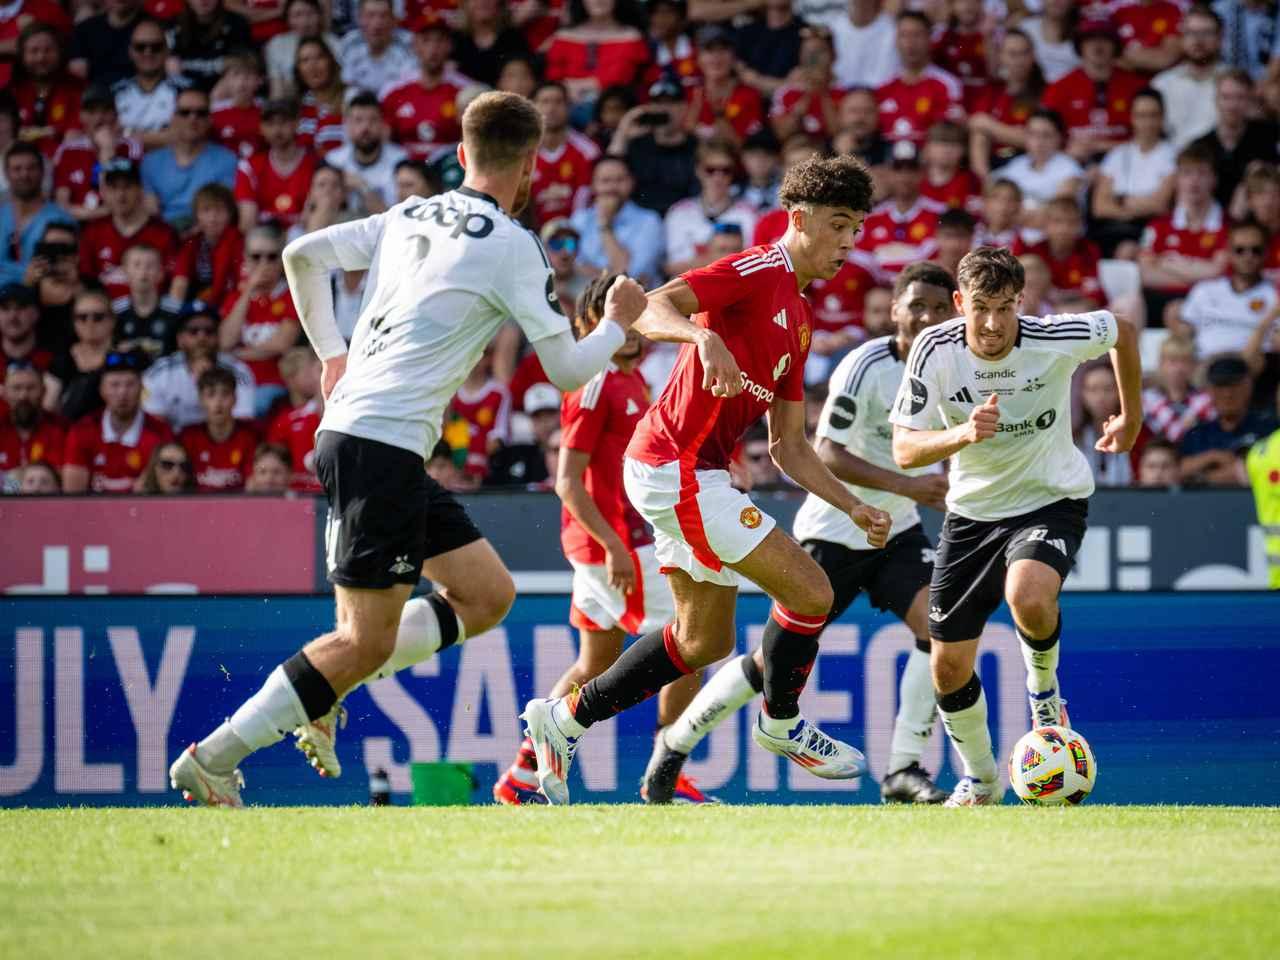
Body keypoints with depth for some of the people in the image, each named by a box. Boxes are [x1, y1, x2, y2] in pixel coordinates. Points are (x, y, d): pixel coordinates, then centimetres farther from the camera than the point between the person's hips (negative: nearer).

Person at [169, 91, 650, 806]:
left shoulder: (408, 217, 13)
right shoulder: (512, 246, -7)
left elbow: (302, 255, 18)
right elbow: (567, 371, -3)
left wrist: (332, 353, 23)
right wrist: (619, 323, 15)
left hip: (347, 425, 9)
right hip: (382, 446, -9)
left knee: (488, 595, 13)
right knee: (367, 641, -9)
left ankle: (321, 693, 10)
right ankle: (213, 759, -10)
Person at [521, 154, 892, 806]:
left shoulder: (797, 319, 19)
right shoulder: (759, 271, -10)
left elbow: (788, 447, 20)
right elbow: (653, 309, -24)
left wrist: (853, 507, 13)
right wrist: (704, 337, -43)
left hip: (692, 476, 10)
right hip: (678, 468, -10)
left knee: (705, 641, 17)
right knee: (809, 591, -9)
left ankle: (564, 720, 24)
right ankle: (781, 725, 13)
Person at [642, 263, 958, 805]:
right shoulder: (867, 366, -19)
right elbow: (826, 453, -25)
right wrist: (905, 484, -31)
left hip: (897, 531, 5)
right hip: (833, 531, -5)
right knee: (776, 658, -1)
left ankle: (904, 771, -12)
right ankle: (673, 747, 18)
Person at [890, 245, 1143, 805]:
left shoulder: (1057, 339, -20)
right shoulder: (935, 350, -16)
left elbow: (1123, 332, 2)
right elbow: (904, 450, -17)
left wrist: (1131, 419, 13)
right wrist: (963, 433, -36)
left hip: (1052, 500, -3)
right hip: (973, 511, 3)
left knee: (1029, 597, -35)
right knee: (948, 669, 1)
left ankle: (1044, 688, -1)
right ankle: (980, 779, 29)